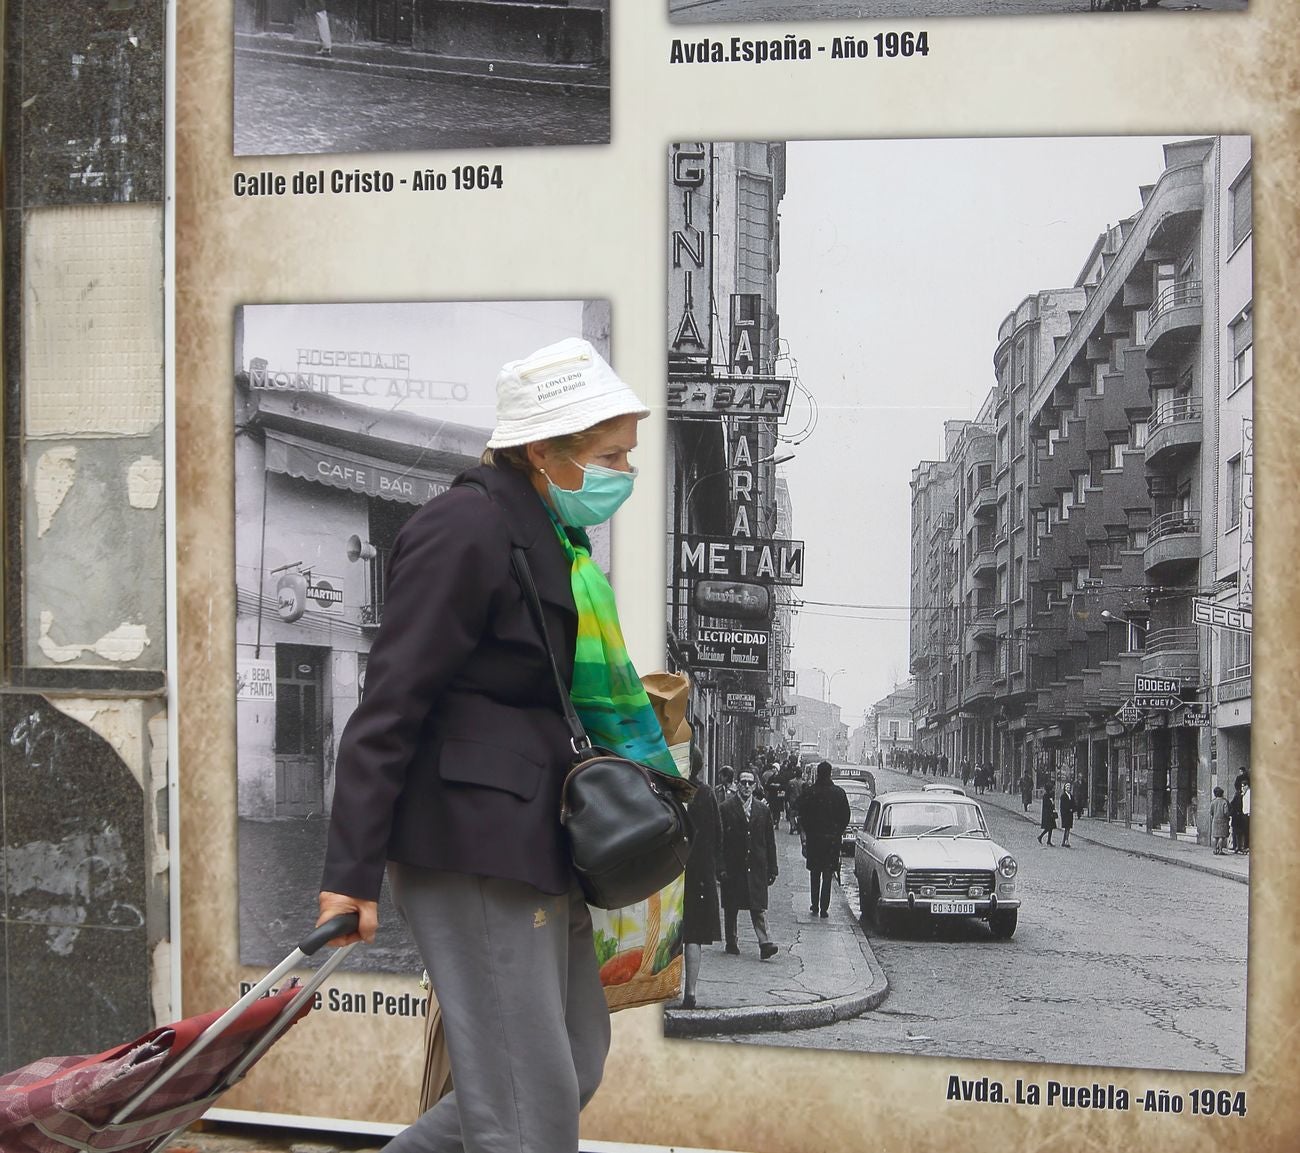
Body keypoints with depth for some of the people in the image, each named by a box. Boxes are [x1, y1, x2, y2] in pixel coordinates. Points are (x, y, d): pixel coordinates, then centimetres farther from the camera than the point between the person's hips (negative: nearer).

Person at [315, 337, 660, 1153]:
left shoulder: (552, 535, 14)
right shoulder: (465, 531, -15)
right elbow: (389, 709, -18)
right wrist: (353, 874, -21)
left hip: (536, 841, 10)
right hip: (470, 848, -10)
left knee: (578, 1060, 18)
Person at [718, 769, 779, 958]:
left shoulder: (762, 809, 8)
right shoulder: (726, 808, -1)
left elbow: (770, 842, 10)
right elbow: (719, 841, -2)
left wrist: (772, 869, 6)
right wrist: (721, 867, -9)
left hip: (756, 867, 1)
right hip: (733, 867, -1)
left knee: (759, 907, -6)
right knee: (731, 907, 9)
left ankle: (764, 943, -12)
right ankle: (731, 942, 22)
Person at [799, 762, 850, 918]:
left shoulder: (809, 792, -7)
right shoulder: (839, 793, -6)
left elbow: (802, 815, -1)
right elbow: (845, 816, 0)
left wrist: (806, 831, 12)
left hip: (813, 836, 0)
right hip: (833, 837, 0)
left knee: (814, 872, 14)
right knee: (828, 873, 3)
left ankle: (815, 905, 16)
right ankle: (824, 908, -2)